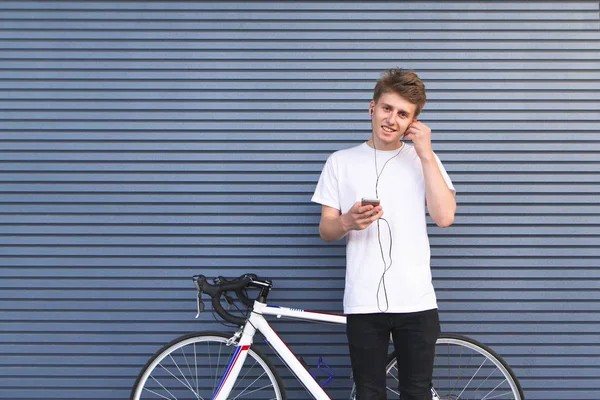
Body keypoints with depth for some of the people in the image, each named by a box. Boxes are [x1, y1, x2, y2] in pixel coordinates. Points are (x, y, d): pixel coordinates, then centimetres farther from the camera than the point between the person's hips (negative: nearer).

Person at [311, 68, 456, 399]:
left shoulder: (424, 160, 8)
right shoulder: (341, 162, 7)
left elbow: (444, 217, -7)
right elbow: (326, 231, 6)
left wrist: (426, 153, -7)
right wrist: (348, 222, -17)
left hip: (416, 301, 0)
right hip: (363, 303, 0)